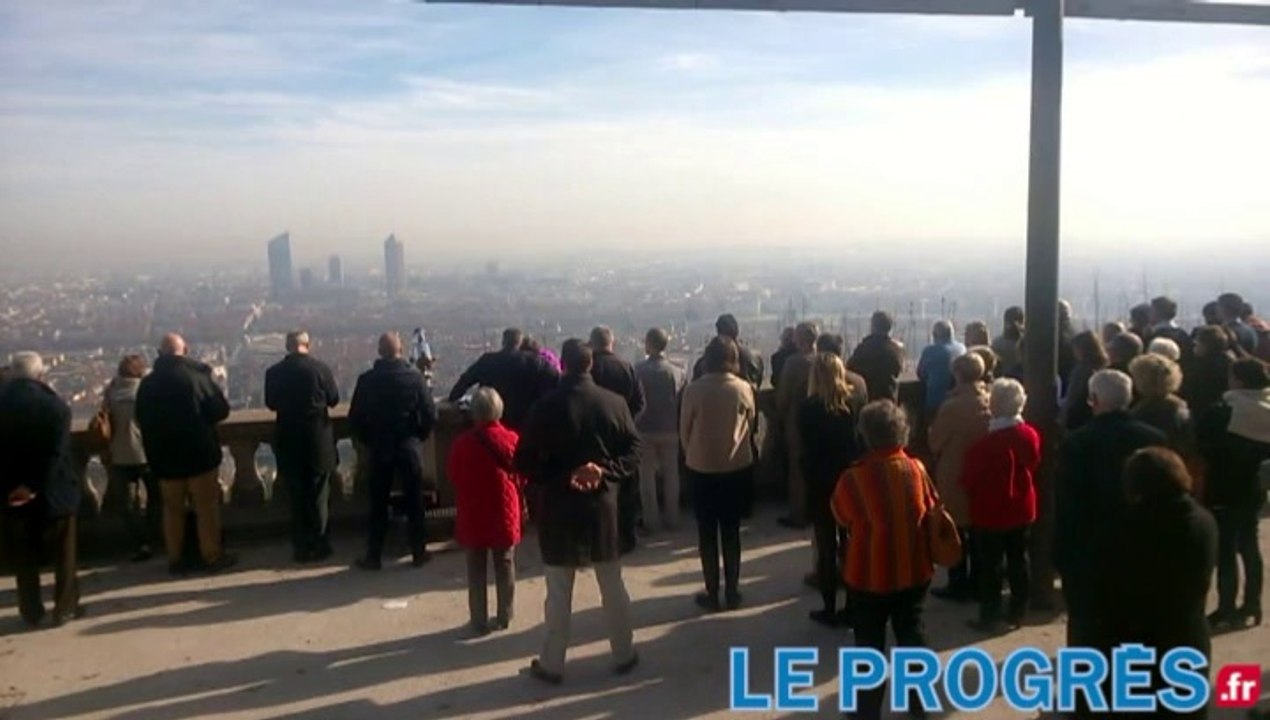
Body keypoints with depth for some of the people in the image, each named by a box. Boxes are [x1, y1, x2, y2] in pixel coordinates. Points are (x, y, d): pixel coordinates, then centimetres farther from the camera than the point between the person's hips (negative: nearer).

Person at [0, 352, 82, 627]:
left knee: (23, 558, 13)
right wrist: (36, 486, -17)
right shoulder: (55, 405, -11)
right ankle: (65, 607, 16)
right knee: (63, 554, 12)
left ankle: (32, 613, 18)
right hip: (52, 491, -3)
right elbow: (56, 452, -19)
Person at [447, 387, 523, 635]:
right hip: (504, 514, 1)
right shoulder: (511, 439, -10)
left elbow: (452, 476, -2)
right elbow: (520, 476, 0)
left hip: (472, 516, -1)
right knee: (505, 567, 15)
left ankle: (480, 621, 15)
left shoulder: (462, 442, -14)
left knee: (476, 570, 11)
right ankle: (504, 617, 22)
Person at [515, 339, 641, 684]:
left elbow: (524, 462, -12)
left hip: (559, 508, -2)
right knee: (612, 585, 16)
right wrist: (605, 472, -12)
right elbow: (632, 451, -4)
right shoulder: (614, 403, -4)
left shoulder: (546, 407, -11)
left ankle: (552, 664, 19)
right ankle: (624, 655, 26)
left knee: (559, 593, 9)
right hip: (603, 505, 2)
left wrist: (560, 479, -11)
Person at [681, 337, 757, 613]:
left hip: (701, 468, -2)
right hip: (737, 467, 2)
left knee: (707, 532, 8)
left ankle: (712, 594, 13)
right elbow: (751, 424, 6)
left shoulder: (694, 389, -13)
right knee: (731, 530, 12)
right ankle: (732, 592, 17)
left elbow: (684, 429, -3)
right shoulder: (744, 389, -9)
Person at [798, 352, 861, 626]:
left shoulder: (808, 408, -11)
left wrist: (810, 479, 2)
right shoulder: (857, 402, -3)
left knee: (826, 547, 5)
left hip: (822, 485, -3)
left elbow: (808, 450, -9)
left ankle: (830, 609, 12)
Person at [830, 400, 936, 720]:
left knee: (869, 643, 10)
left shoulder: (854, 476, -20)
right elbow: (930, 511, 6)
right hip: (913, 570, 4)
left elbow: (842, 516, -3)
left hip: (870, 574, -4)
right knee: (912, 633, 21)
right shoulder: (916, 468, -9)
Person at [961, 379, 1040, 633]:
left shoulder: (986, 443, -24)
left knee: (990, 566, 5)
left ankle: (989, 618, 13)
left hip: (990, 512, -5)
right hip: (1022, 509, 6)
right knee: (1018, 562, 15)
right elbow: (1034, 468, 9)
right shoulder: (1031, 435, -6)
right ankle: (1017, 613, 25)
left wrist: (975, 497, 7)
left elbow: (969, 478, -13)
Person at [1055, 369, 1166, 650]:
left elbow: (1066, 505, -13)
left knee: (1086, 631, 8)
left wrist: (1062, 554, -4)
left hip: (1088, 552, -3)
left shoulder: (1077, 442, -14)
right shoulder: (1155, 439, -4)